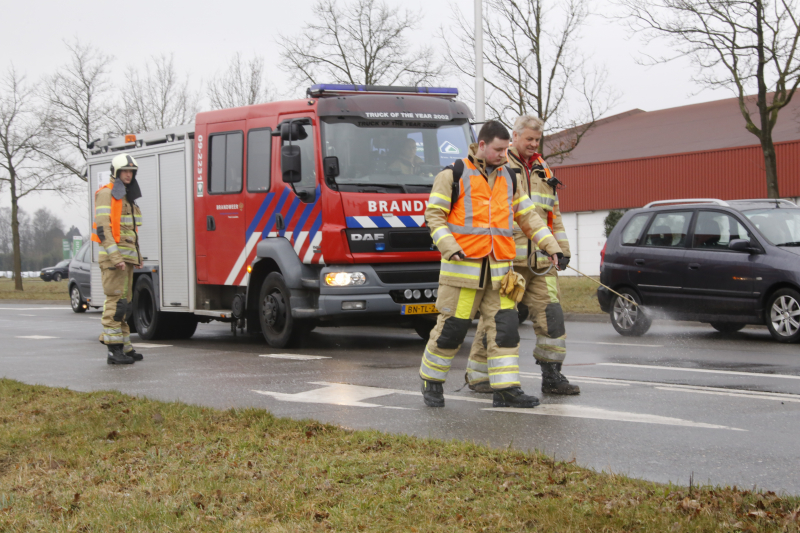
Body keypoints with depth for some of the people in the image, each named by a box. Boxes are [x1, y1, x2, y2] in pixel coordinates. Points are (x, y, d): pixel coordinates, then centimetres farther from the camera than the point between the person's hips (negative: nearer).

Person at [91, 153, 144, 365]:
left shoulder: (127, 197, 19)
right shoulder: (106, 194, -9)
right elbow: (103, 228, -17)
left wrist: (137, 256, 20)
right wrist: (115, 257, -24)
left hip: (127, 256, 9)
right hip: (113, 255, -9)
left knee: (125, 302, 10)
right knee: (115, 302, -11)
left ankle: (124, 345, 15)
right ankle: (114, 350, -12)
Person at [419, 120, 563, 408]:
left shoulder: (508, 178, 15)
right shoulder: (453, 175, -1)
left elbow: (528, 216, 19)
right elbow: (434, 215, -4)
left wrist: (551, 246, 11)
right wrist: (451, 248, -17)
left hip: (499, 267, 5)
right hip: (463, 265, -5)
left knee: (505, 325, -3)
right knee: (452, 326, -2)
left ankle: (506, 390, -1)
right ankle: (431, 381, 18)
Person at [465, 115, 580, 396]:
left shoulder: (542, 171, 19)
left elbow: (553, 214, 24)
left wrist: (562, 248, 15)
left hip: (540, 260, 6)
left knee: (550, 313, -1)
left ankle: (551, 375, 5)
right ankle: (478, 374, 11)